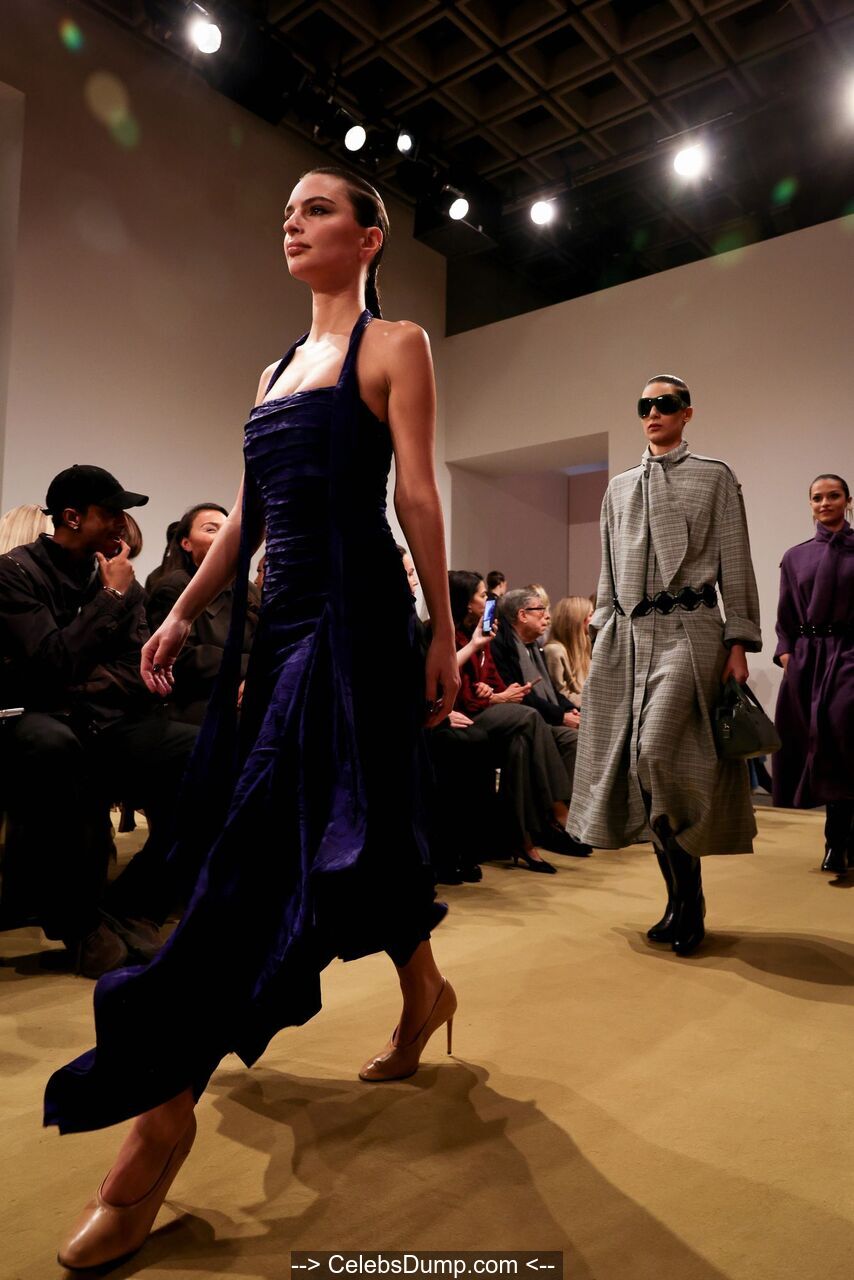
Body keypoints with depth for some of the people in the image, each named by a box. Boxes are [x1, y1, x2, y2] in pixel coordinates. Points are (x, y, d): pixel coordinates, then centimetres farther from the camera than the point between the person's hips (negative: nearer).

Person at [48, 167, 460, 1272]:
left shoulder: (394, 345, 4)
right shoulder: (276, 369, 22)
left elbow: (416, 494, -5)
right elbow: (247, 514, 18)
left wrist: (442, 632, -8)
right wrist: (183, 613, 12)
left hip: (355, 613, -7)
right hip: (282, 614, 8)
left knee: (261, 840, -11)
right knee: (358, 820, 14)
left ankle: (164, 1109, -3)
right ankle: (422, 993, 36)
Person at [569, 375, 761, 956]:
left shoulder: (714, 477, 8)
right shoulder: (619, 488, 20)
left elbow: (736, 566, 2)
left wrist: (738, 643, -6)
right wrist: (603, 634, 12)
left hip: (688, 630, -5)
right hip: (628, 635, 5)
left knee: (655, 754, -21)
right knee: (630, 764, 3)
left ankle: (688, 898, -1)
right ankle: (682, 900, 17)